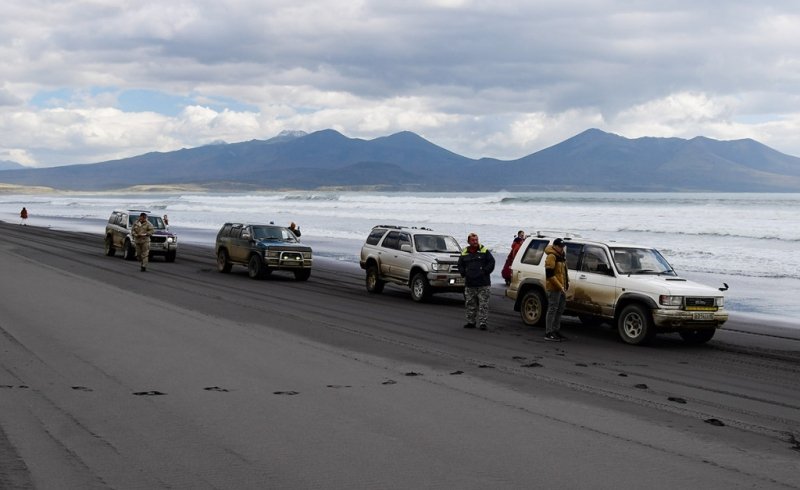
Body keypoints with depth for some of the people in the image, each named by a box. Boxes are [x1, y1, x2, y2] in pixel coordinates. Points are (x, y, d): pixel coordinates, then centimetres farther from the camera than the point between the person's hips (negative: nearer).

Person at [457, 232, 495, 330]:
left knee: (483, 304, -4)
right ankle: (470, 322, 18)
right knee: (470, 304, 9)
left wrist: (485, 272, -8)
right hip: (469, 284, 4)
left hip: (483, 284, -3)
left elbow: (491, 262, 0)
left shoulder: (484, 251, 1)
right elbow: (460, 265, 19)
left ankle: (482, 322, -1)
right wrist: (464, 274, 5)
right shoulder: (464, 253, 11)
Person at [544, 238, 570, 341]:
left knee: (560, 309, 16)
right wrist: (559, 286, -22)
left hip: (561, 288, 10)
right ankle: (548, 334, -6)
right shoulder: (551, 257, -15)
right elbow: (549, 274, -20)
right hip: (553, 288, -10)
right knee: (552, 309, -8)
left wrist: (566, 282, 16)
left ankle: (556, 331, 26)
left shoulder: (561, 256, 15)